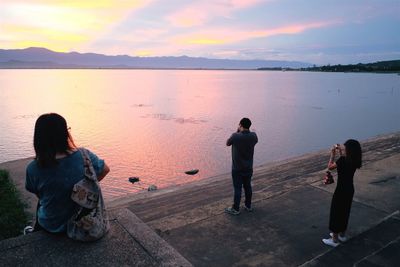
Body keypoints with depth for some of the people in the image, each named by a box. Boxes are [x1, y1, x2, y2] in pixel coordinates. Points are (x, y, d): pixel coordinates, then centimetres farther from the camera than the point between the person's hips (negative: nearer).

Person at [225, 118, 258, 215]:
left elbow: (227, 143, -2)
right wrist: (246, 131, 7)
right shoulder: (253, 136, -9)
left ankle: (235, 209, 15)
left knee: (237, 188, 4)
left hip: (237, 168, -4)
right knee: (248, 186, 18)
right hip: (249, 168, 4)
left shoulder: (235, 136, -21)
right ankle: (248, 205, 31)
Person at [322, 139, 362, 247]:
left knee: (336, 213, 6)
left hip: (341, 190, -8)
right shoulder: (354, 161, -2)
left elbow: (330, 167, -11)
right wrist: (340, 152, 13)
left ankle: (334, 240, 16)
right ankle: (342, 235, 37)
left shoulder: (343, 160, -25)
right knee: (345, 212, 22)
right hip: (350, 189, 8)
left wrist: (333, 155, -1)